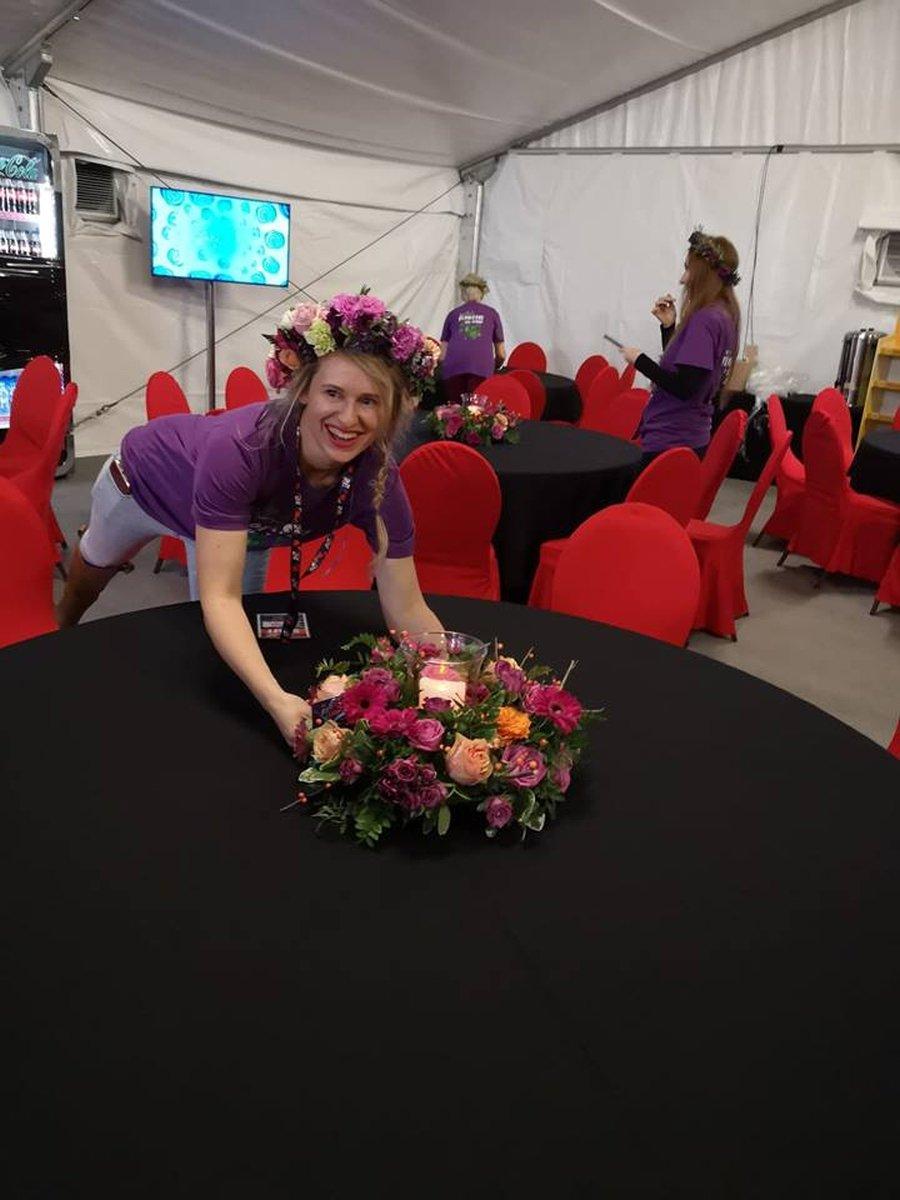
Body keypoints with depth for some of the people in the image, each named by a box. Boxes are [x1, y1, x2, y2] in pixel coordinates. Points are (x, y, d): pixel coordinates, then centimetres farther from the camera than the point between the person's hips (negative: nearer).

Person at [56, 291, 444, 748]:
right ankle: (59, 630, 66)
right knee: (96, 566, 31)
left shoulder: (379, 480, -36)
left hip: (246, 525, 2)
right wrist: (277, 700, -61)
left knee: (221, 654, 14)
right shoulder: (239, 447, -48)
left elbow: (407, 609, -31)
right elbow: (219, 596, -49)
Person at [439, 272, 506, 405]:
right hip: (481, 366, -1)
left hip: (453, 366, 1)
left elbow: (443, 354, 22)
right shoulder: (492, 313, 24)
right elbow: (501, 354, 25)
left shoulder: (453, 314, 25)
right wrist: (493, 370, 43)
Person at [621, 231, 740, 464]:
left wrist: (639, 360, -11)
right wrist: (669, 326, 8)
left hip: (667, 443, -10)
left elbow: (683, 388, -22)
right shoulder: (724, 316, 12)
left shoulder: (703, 320, -17)